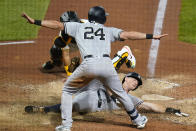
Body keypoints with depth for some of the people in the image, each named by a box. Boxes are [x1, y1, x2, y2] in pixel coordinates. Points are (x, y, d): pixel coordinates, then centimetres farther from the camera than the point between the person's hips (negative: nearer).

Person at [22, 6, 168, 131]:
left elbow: (57, 24, 21)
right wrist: (152, 36, 11)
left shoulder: (79, 27, 24)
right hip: (106, 63, 1)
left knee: (67, 91, 20)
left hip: (88, 64, -1)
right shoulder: (108, 30, 24)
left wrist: (35, 21, 25)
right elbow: (127, 34, 12)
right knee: (121, 93, 23)